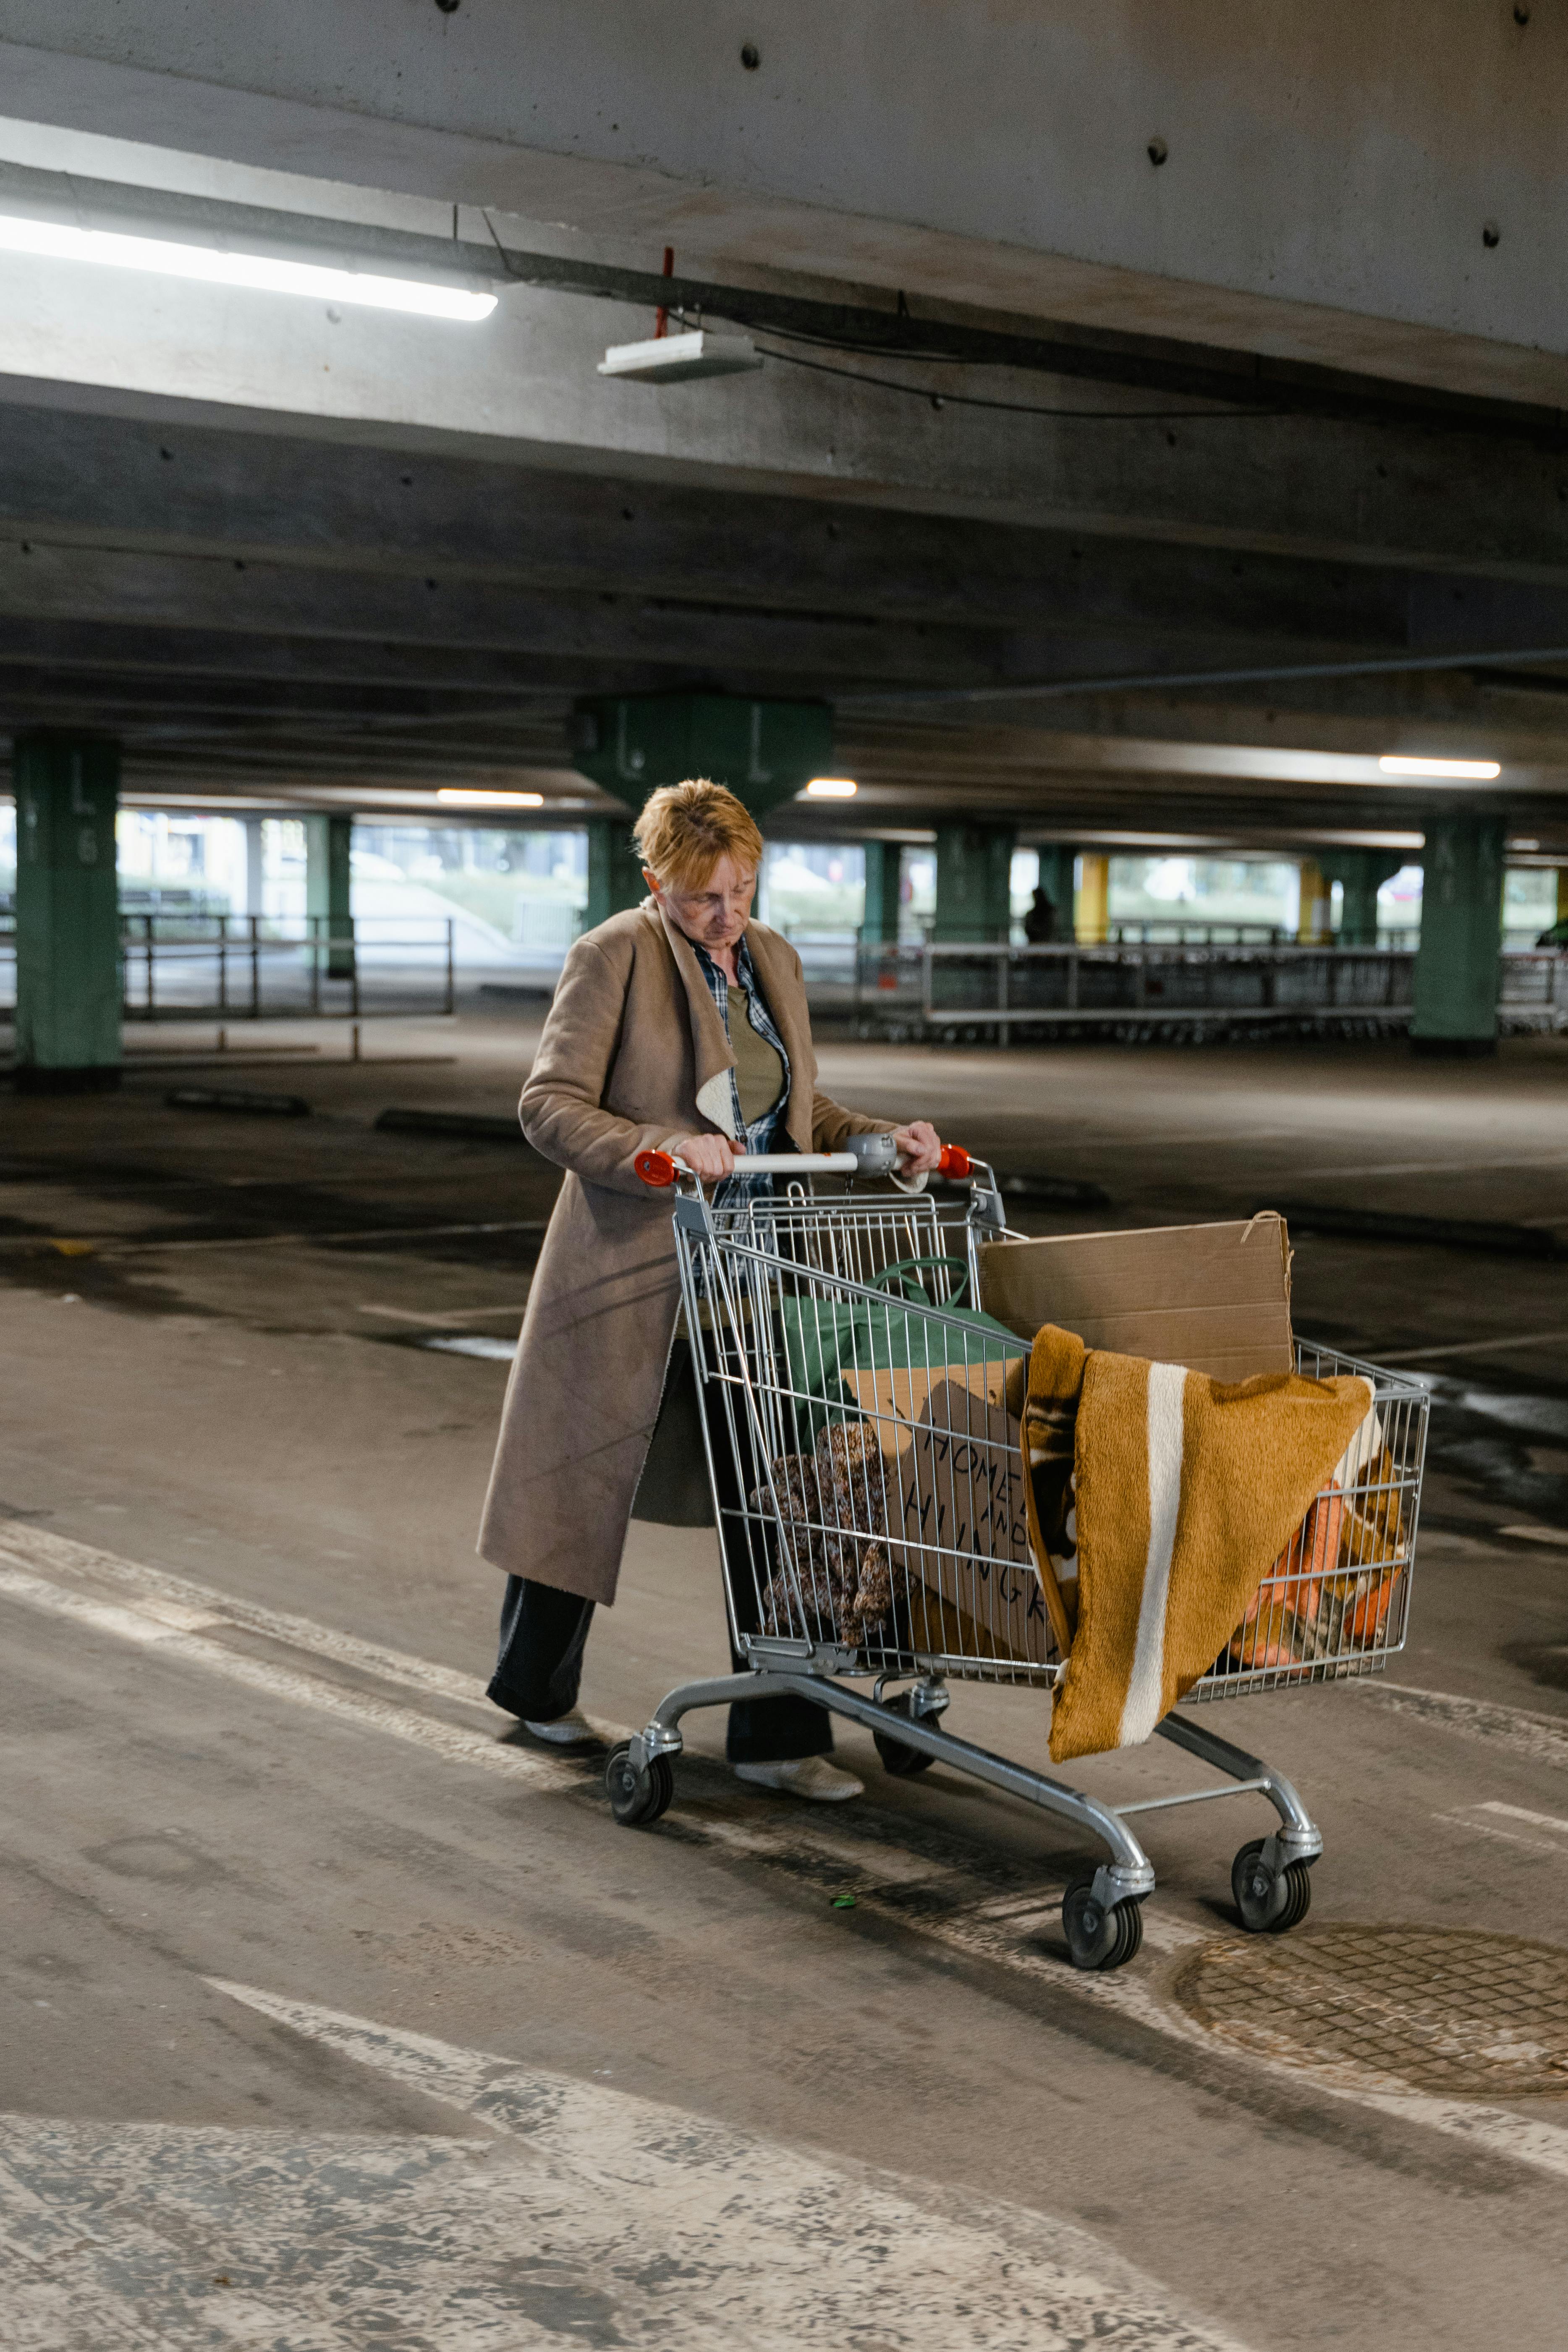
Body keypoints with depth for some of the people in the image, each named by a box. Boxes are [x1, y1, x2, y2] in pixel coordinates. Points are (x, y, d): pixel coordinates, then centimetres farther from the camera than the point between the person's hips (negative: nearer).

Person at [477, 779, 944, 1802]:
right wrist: (663, 1147, -29)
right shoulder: (616, 957, -10)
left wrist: (881, 1139, 2)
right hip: (636, 1258, -5)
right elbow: (548, 1105, -15)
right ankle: (535, 1687, 33)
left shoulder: (774, 959, 10)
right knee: (586, 1477, 10)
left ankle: (777, 1735, 9)